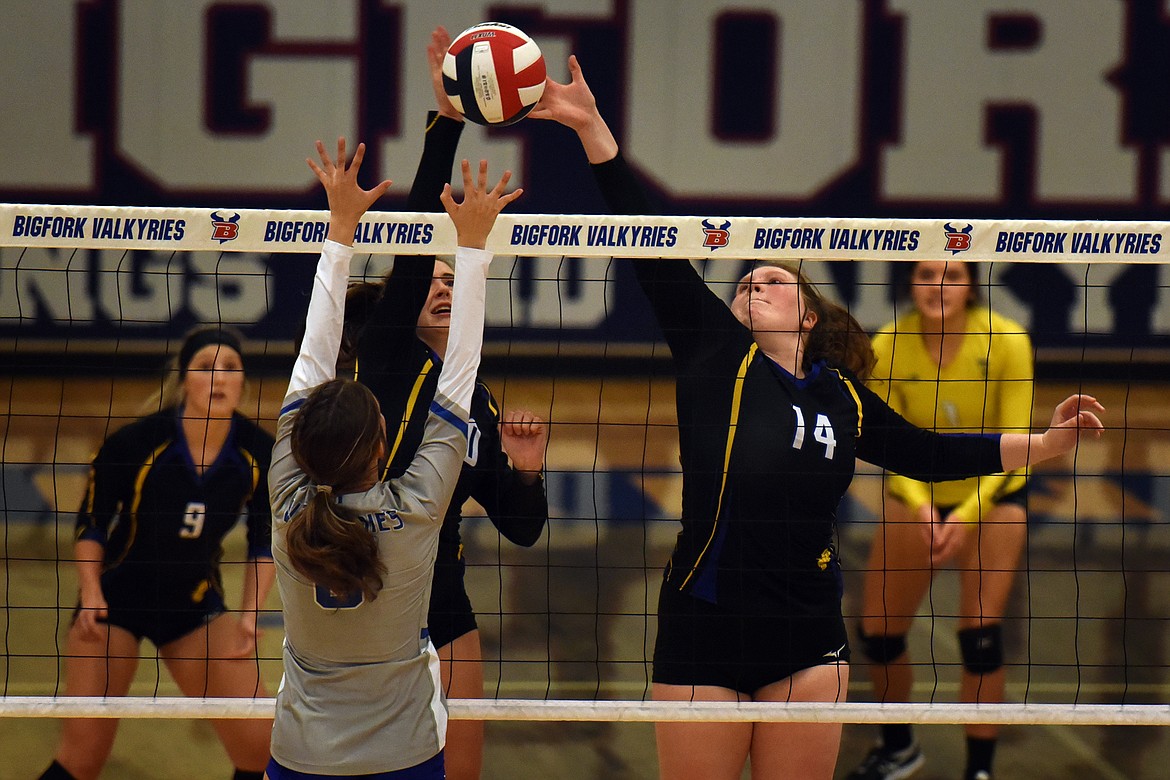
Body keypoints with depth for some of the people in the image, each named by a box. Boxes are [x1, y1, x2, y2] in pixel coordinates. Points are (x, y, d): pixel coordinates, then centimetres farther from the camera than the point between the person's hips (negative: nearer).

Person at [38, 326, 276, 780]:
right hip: (116, 599, -3)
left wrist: (249, 614, -8)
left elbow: (263, 542, 3)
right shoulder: (137, 441, -19)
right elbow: (91, 522, -6)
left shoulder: (258, 454, -11)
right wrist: (91, 592, -19)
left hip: (194, 606, 3)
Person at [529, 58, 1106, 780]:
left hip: (808, 639, 3)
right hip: (704, 630, -3)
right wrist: (591, 126, -13)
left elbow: (929, 454, 23)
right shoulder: (718, 354, 1)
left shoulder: (845, 398, 10)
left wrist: (1051, 442, 19)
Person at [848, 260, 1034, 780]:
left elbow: (1013, 441, -21)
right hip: (916, 494, 2)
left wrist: (968, 514, -33)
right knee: (878, 630, 2)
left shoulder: (1006, 341, -24)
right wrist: (920, 505, -36)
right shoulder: (886, 348, -20)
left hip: (993, 492, -2)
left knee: (980, 632, -14)